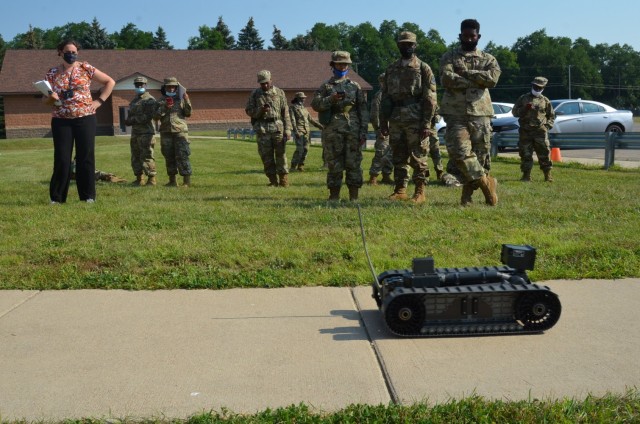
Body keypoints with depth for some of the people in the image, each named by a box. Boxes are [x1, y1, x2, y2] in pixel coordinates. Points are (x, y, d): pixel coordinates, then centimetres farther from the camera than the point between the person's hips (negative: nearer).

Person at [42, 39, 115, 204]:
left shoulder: (86, 68, 2)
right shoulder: (52, 73, 6)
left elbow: (110, 82, 7)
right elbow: (45, 99, 10)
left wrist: (99, 101, 0)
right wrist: (51, 98, -13)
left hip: (85, 118, -1)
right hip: (61, 121, 1)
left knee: (86, 157, 1)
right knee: (62, 159, -1)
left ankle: (88, 196, 9)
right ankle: (56, 197, 8)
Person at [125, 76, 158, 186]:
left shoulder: (149, 100, -5)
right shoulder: (134, 100, 21)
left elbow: (147, 117, -15)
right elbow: (130, 114, 24)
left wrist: (132, 120, -15)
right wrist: (128, 120, 0)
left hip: (146, 133, -8)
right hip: (135, 132, 9)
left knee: (146, 157, -10)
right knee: (135, 157, 10)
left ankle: (151, 179, -4)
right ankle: (139, 179, 17)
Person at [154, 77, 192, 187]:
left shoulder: (181, 100, 8)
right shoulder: (161, 101, 12)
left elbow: (188, 114, 1)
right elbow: (155, 116, 3)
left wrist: (187, 101, -13)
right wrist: (165, 107, -12)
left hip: (180, 132, -3)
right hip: (166, 132, 3)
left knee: (182, 156, -9)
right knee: (169, 157, 5)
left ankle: (187, 181, -7)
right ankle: (172, 181, 12)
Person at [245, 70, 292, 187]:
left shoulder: (279, 93, 7)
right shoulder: (255, 94, 9)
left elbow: (285, 112, 4)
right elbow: (248, 110, 9)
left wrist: (287, 129, -3)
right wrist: (260, 111, -11)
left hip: (278, 126, -1)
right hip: (262, 128, 1)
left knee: (280, 154, -3)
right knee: (266, 156, 1)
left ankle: (284, 179, 4)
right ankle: (273, 180, 9)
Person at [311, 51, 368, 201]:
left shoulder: (355, 87, 14)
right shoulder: (326, 86, 12)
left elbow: (363, 110, 9)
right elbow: (315, 104, 0)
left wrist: (363, 131, 1)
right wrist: (331, 99, -15)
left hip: (353, 131, 1)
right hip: (333, 131, -1)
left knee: (354, 164, 0)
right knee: (334, 165, 1)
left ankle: (354, 197, 4)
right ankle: (334, 196, 7)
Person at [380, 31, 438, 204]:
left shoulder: (423, 68, 1)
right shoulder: (391, 69, 15)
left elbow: (430, 98, -5)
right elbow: (385, 97, 16)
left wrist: (426, 123, -13)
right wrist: (383, 121, 10)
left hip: (416, 120, -5)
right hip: (396, 120, 5)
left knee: (418, 158, -3)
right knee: (399, 158, 8)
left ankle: (420, 192, 1)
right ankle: (400, 190, 15)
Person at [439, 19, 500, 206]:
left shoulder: (488, 59, 15)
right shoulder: (449, 57, 10)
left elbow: (493, 78, -6)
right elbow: (446, 78, -9)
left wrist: (465, 73, -9)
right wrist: (477, 81, -9)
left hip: (480, 113, 2)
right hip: (456, 113, -2)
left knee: (480, 153, 2)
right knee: (459, 151, -18)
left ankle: (468, 192, 15)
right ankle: (485, 181, -4)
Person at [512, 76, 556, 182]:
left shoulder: (545, 101, 12)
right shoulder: (523, 98, 10)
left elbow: (552, 115, 19)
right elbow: (514, 112, 8)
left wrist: (548, 125, 3)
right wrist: (524, 109, -9)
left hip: (540, 131, 0)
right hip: (525, 131, 0)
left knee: (544, 154, -2)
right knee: (525, 154, 1)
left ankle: (548, 175, 7)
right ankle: (526, 175, 8)